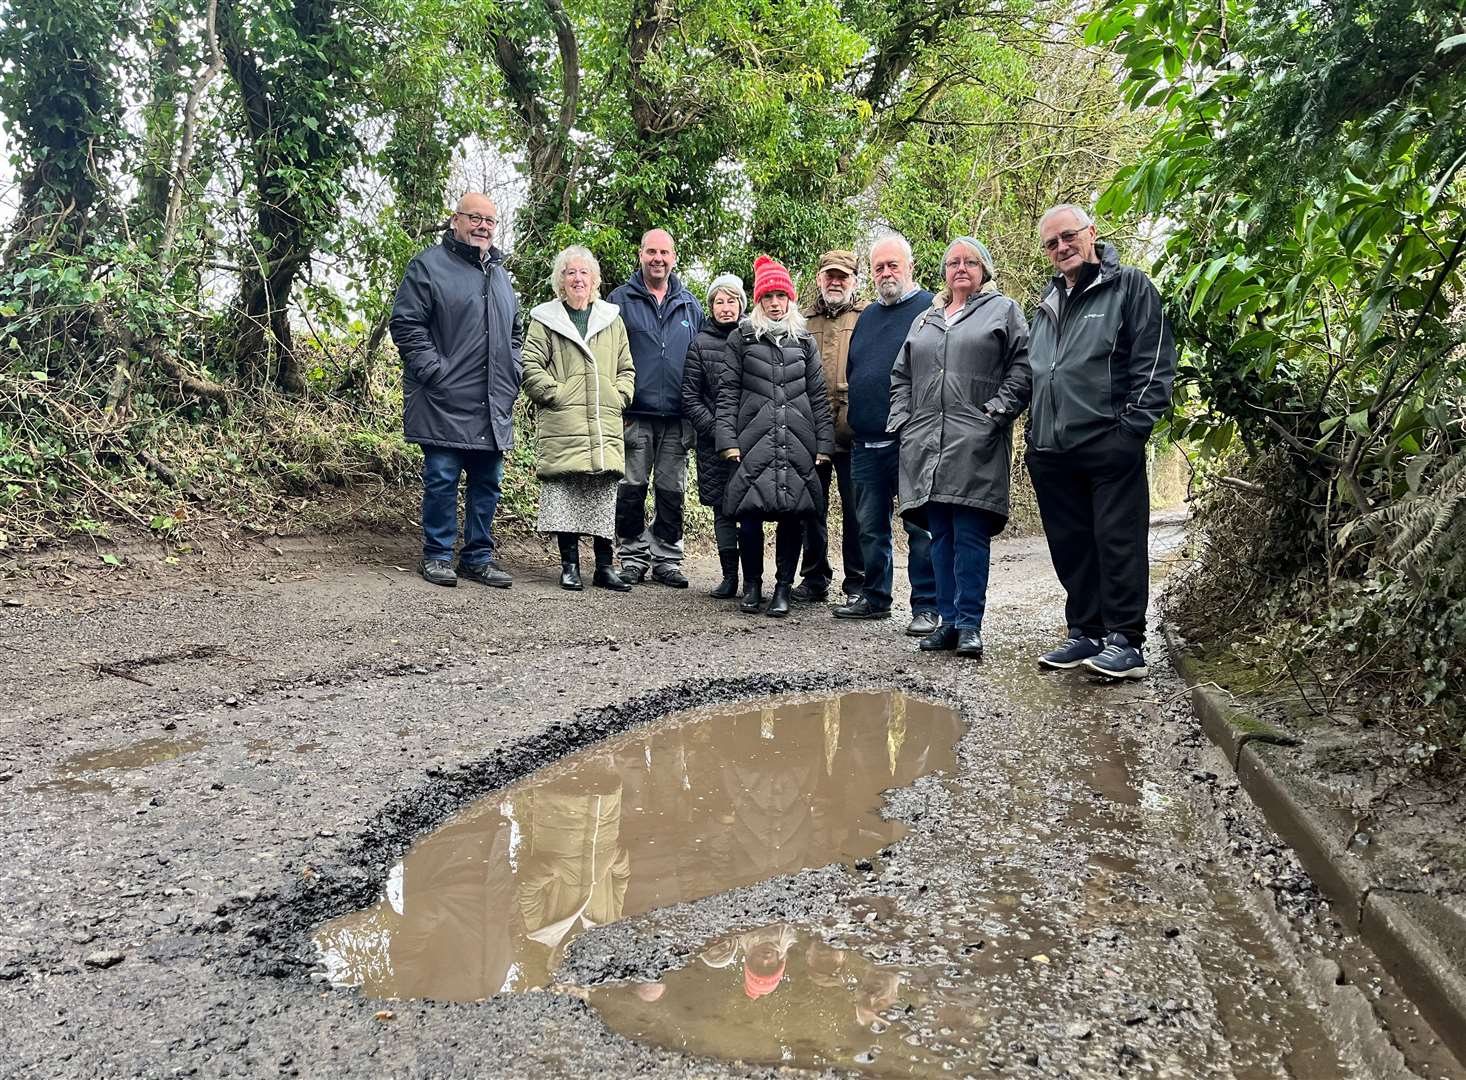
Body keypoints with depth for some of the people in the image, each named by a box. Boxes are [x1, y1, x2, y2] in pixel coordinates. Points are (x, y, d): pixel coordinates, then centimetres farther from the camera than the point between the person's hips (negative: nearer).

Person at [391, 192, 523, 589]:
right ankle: (437, 556, 10)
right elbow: (407, 325, -8)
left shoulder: (500, 274, 20)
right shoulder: (429, 266, -2)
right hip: (445, 403, -6)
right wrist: (436, 372, -14)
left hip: (493, 406, 7)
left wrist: (511, 377, 14)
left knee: (488, 482, 9)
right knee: (441, 480, -1)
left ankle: (478, 557, 19)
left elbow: (515, 332, 28)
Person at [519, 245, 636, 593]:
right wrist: (556, 394, -9)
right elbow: (530, 366, 0)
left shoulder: (612, 319, 17)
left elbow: (626, 369, 20)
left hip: (605, 427, 3)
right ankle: (569, 564, 8)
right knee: (564, 493, -2)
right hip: (561, 426, -3)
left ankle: (605, 566, 10)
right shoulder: (545, 319, 7)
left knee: (605, 493, 3)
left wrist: (618, 397, 5)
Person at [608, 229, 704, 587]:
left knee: (672, 491, 7)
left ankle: (666, 559, 15)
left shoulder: (690, 305, 14)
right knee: (631, 490, 1)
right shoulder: (621, 300, 4)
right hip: (635, 414, -3)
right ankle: (633, 558, 11)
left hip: (677, 417, 3)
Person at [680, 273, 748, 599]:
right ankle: (730, 576, 10)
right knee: (723, 509, 4)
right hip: (714, 443, 1)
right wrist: (715, 430, -7)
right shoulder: (700, 343, 7)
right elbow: (690, 398, 4)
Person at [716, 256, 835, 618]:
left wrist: (824, 443, 5)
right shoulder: (742, 339, 9)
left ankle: (783, 587, 11)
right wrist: (728, 439, -4)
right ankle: (752, 585, 12)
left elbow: (818, 395, 12)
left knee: (793, 514, 0)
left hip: (797, 443, 2)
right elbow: (727, 392, 5)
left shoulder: (804, 341, 14)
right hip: (753, 441, -2)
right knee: (750, 513, -6)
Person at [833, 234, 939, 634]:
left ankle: (926, 607, 2)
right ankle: (874, 598, 24)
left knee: (919, 525, -4)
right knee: (870, 526, 12)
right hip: (865, 442, 7)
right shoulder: (867, 316, 20)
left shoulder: (930, 309, -1)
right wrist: (852, 422, 19)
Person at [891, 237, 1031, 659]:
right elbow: (901, 376, 23)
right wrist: (902, 420, 9)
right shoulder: (924, 320, 24)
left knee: (970, 533, -9)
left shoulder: (1003, 310, 11)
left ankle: (970, 624, -5)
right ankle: (948, 620, 11)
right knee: (940, 534, 5)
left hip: (975, 444, -4)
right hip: (926, 443, 5)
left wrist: (997, 411, -9)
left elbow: (1022, 366, 1)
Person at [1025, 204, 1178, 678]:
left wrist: (1133, 424, -12)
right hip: (1051, 451, 7)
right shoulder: (1047, 304, 22)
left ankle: (1125, 641, 0)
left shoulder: (1130, 286, 3)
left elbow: (1154, 361, -5)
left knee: (1118, 543, -5)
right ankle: (1085, 633, 19)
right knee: (1071, 546, 10)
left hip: (1110, 445, -6)